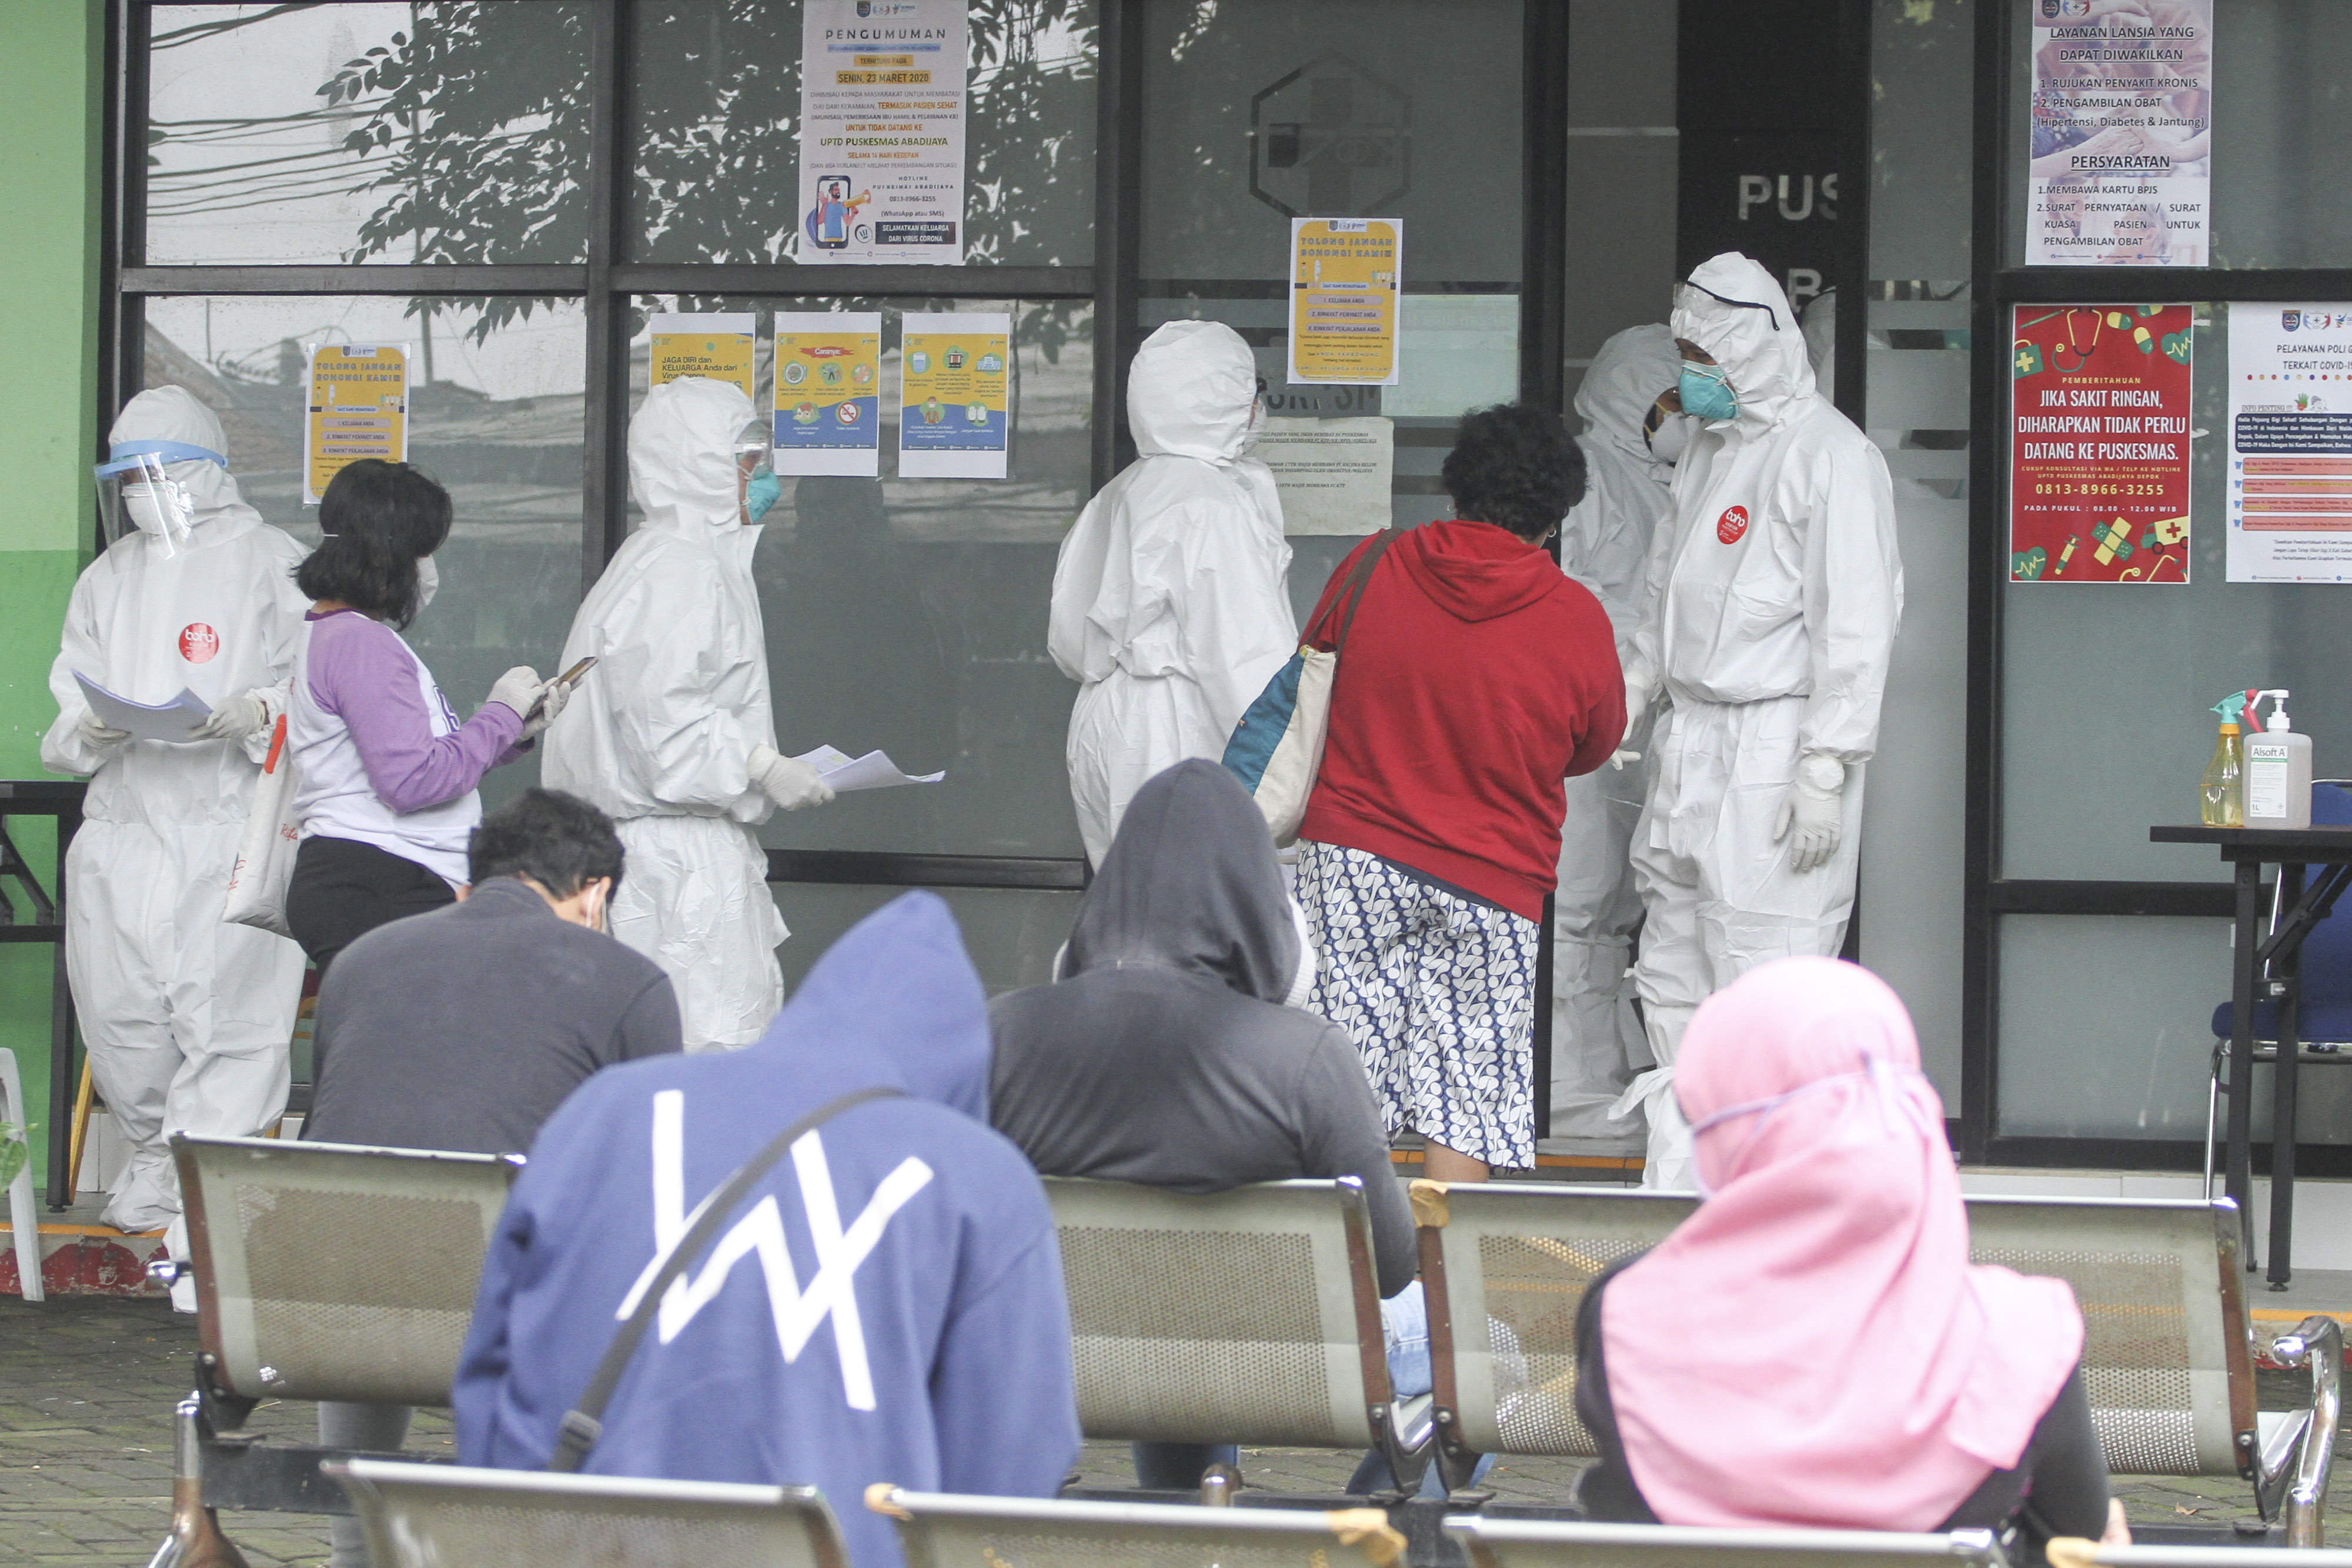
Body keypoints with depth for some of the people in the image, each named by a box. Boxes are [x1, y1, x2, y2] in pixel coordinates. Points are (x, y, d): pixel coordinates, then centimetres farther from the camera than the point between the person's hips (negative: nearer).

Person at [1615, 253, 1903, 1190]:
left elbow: (1856, 624, -16)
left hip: (1774, 750, -9)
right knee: (1673, 982, 12)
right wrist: (1630, 689, 16)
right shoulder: (1711, 448, 18)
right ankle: (1676, 1184, 19)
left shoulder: (1830, 455, -11)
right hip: (1691, 746, 9)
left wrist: (1825, 770, -20)